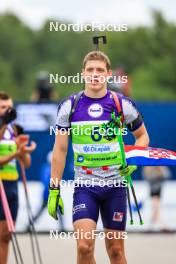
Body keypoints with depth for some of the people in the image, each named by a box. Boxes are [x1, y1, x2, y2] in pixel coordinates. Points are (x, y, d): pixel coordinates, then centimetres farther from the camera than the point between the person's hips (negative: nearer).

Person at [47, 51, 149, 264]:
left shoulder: (123, 105, -2)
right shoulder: (69, 107, -1)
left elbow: (142, 136, 13)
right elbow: (60, 150, 4)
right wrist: (54, 190, 1)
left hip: (115, 185, 0)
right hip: (84, 185, 0)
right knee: (84, 246, -15)